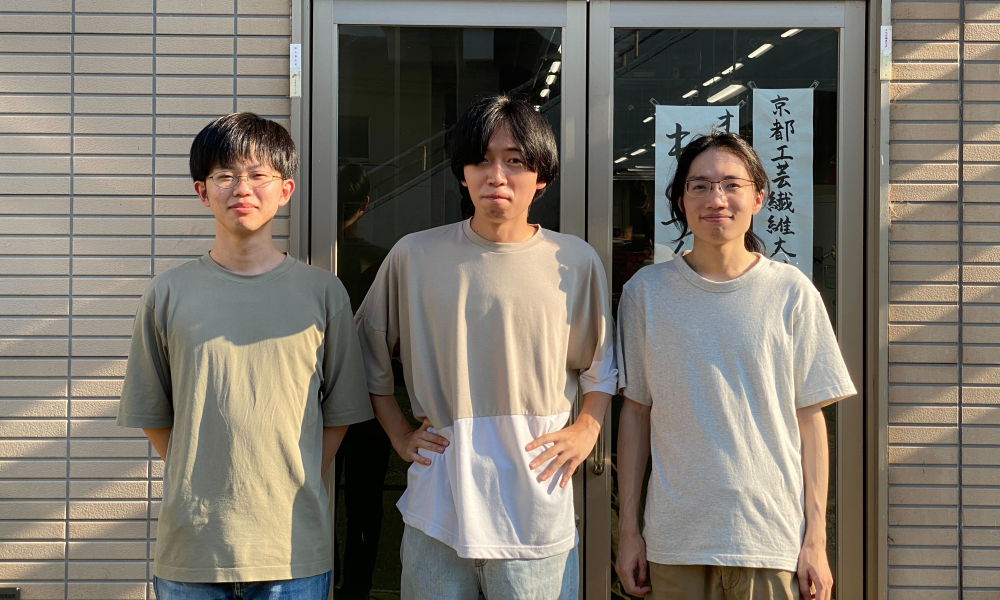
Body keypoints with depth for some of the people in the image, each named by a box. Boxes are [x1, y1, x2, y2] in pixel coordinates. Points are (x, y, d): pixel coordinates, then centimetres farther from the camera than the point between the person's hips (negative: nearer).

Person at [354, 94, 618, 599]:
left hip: (536, 513, 0)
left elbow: (601, 366, 16)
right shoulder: (414, 256, 0)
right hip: (436, 513, 0)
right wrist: (398, 432, 9)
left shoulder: (576, 263, 1)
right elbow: (368, 351, 14)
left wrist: (586, 430, 3)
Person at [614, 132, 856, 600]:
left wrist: (816, 540, -2)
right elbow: (635, 411, 6)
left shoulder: (791, 292, 0)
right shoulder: (646, 291, 2)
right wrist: (628, 530, 4)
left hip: (774, 538, 0)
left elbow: (809, 418, 1)